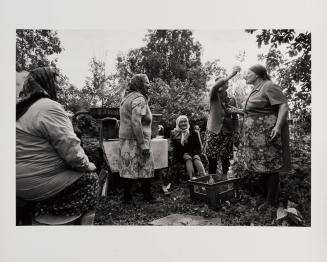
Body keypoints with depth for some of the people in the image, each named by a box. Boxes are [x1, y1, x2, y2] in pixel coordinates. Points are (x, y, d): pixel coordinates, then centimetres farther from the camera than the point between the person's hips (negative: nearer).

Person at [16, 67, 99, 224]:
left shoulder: (20, 107, 11)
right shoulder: (49, 107, -19)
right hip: (37, 184, -9)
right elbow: (71, 148, -24)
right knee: (89, 178, 4)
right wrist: (87, 165, -8)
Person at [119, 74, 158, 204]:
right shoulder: (139, 99, -14)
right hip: (135, 141, -10)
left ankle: (127, 197, 24)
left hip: (125, 139, 10)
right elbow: (136, 123, -25)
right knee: (146, 168, 3)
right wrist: (144, 145, -23)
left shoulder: (127, 98, 18)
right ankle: (147, 196, 16)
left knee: (128, 169, 14)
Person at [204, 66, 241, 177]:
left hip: (227, 134, 2)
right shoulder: (213, 97, -1)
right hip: (213, 133, -2)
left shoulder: (231, 100, 7)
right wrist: (231, 75, -28)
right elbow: (215, 86, -24)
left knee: (225, 161, 5)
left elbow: (235, 118, 12)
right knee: (212, 161, 1)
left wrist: (236, 132, 3)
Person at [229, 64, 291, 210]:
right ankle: (268, 194, 26)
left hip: (268, 133, -9)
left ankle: (271, 200, 10)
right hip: (256, 134, 9)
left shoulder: (269, 86, -9)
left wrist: (278, 126, -28)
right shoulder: (255, 91, 17)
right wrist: (239, 112, 20)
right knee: (263, 165, 13)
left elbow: (284, 106, -17)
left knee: (269, 165, -2)